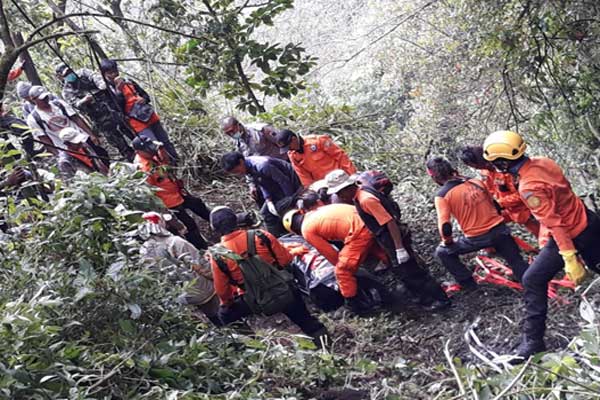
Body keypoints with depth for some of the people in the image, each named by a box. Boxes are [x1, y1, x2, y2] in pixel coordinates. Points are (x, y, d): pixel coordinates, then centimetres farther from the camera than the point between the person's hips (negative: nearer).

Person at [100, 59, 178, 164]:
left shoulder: (128, 82, 14)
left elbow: (146, 95, 22)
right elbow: (117, 108, -19)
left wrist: (144, 99, 0)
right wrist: (118, 90, -24)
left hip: (151, 117, 6)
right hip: (138, 124, -6)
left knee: (166, 143, 11)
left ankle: (176, 165, 23)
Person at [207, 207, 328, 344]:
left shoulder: (217, 255, -15)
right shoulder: (260, 236, -13)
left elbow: (222, 290, -4)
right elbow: (285, 260, -4)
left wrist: (226, 304, 17)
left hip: (256, 305, -2)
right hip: (284, 295, 2)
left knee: (225, 314, 22)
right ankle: (317, 332, 20)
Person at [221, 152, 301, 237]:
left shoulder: (262, 165, -35)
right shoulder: (248, 168, -8)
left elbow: (283, 181, -27)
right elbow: (262, 185, 1)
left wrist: (289, 200, -16)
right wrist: (269, 201, -13)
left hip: (289, 183, -9)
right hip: (275, 186, 9)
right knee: (266, 211, 7)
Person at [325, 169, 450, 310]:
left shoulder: (366, 199, -26)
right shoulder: (358, 195, 4)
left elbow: (390, 222, -27)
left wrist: (399, 249, -26)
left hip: (395, 237, -10)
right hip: (387, 239, 10)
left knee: (410, 271, 0)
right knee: (401, 271, 21)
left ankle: (441, 299, 12)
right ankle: (426, 298, 34)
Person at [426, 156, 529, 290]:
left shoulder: (442, 195, -9)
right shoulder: (476, 182, 5)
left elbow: (445, 227, -16)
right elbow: (493, 204, 16)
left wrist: (447, 241, 4)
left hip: (476, 238, -4)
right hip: (499, 229, 4)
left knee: (443, 252, 17)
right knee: (518, 263, 17)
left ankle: (467, 283, 20)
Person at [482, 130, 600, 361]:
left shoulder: (528, 187, -26)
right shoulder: (542, 162, -4)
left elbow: (555, 224, -28)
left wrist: (570, 260, -27)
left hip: (569, 235, -8)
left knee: (533, 282, 2)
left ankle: (533, 340, 9)